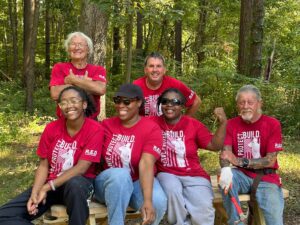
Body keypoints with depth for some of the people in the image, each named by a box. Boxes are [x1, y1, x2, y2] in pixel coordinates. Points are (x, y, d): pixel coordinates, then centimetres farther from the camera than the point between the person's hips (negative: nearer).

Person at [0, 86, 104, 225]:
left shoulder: (95, 129, -13)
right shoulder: (51, 128, 0)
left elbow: (81, 168, -17)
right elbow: (43, 165, 1)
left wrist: (47, 188, -21)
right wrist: (35, 193, -17)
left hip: (79, 182, -4)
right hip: (49, 184, 4)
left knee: (74, 184, -43)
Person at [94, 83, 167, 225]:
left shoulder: (151, 129, -10)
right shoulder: (106, 125, 3)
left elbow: (146, 164, -24)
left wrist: (148, 200, -36)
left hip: (138, 182, -1)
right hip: (108, 181, 1)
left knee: (158, 202, -32)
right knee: (120, 174, -34)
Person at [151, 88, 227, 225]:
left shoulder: (193, 124, 5)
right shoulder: (154, 123, 2)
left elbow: (214, 145, 0)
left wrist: (223, 123, -8)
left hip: (194, 175, 1)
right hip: (167, 174, 0)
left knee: (204, 209, -26)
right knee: (173, 190, -36)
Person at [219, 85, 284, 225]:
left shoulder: (272, 124, -7)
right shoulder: (232, 124, 2)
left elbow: (270, 160, -12)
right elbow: (225, 152, -10)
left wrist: (240, 161, -22)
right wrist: (225, 169, -35)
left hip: (266, 178, -2)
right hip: (242, 175, 2)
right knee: (226, 178, -31)